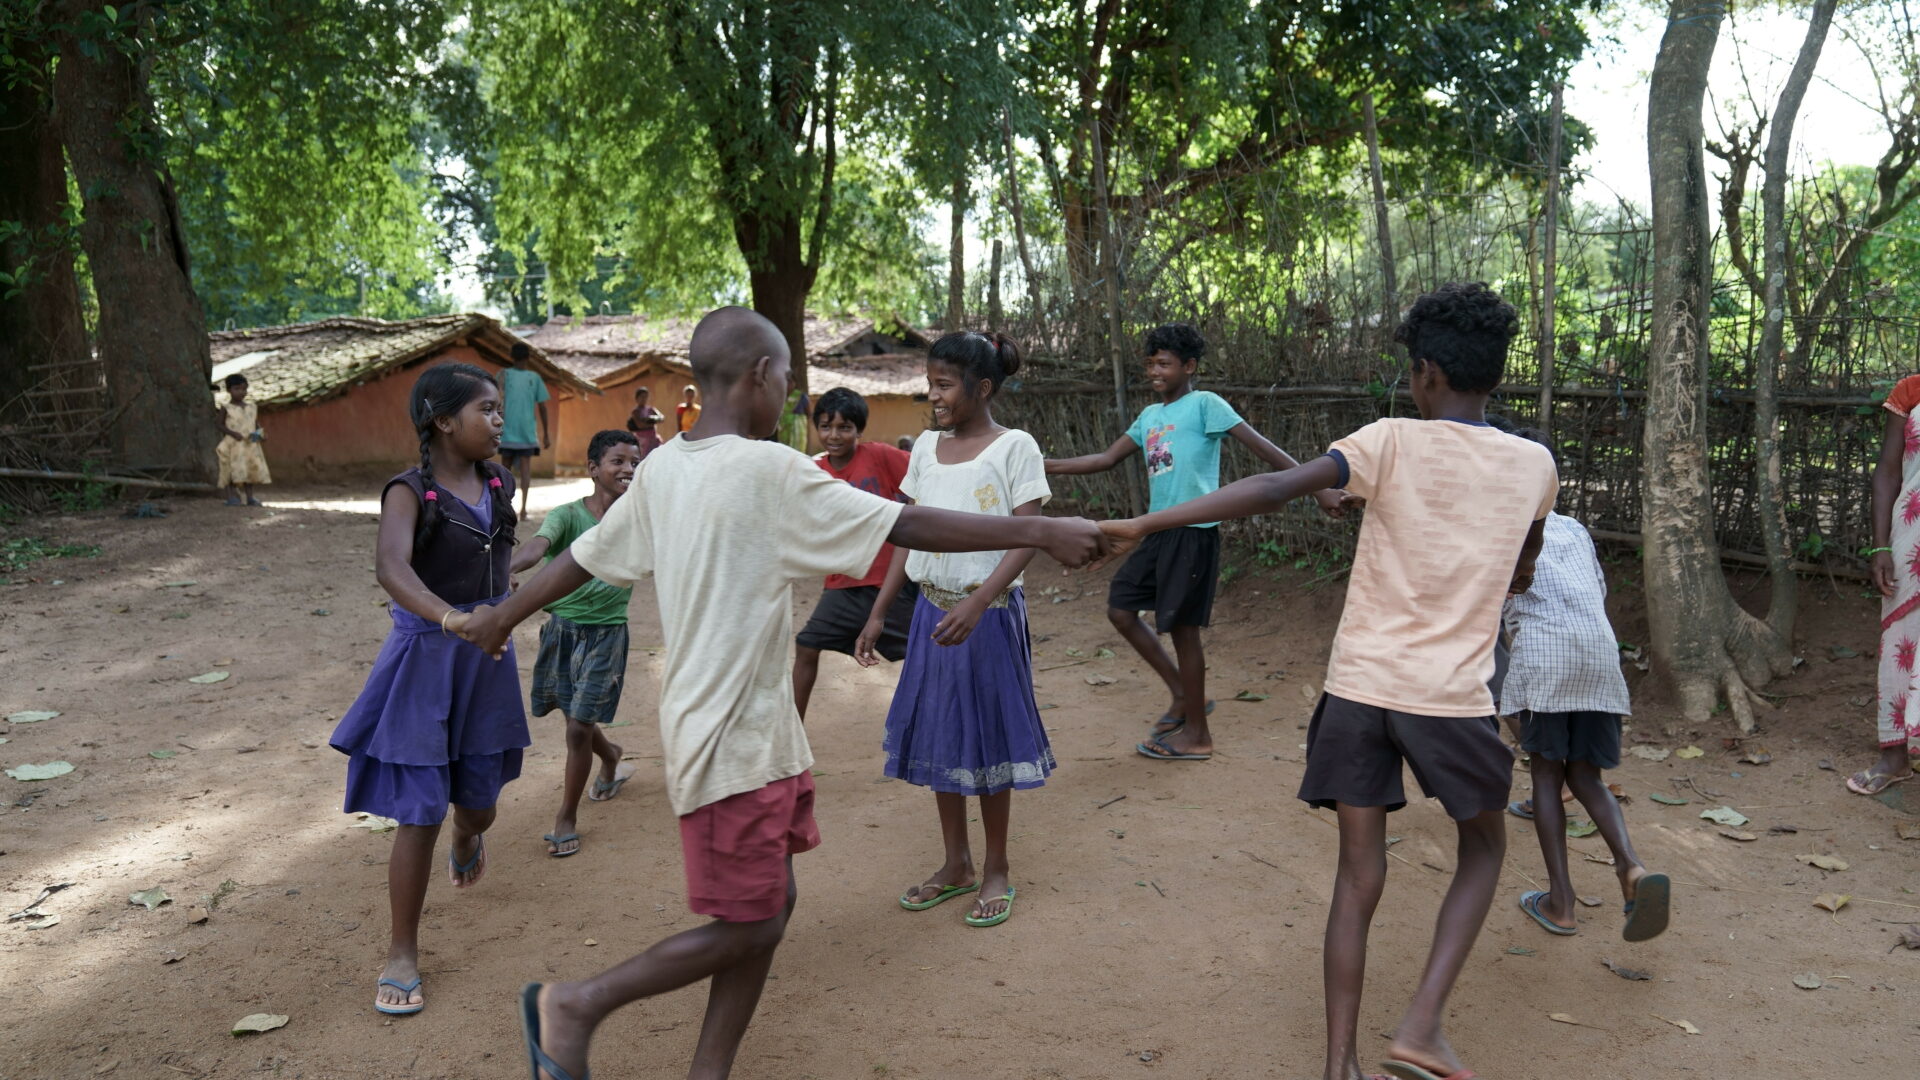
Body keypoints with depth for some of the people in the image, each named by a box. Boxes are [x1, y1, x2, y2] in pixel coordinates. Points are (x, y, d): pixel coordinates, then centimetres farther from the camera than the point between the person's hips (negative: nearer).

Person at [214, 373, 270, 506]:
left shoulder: (252, 407, 11)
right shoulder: (226, 408, -2)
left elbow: (256, 424, 15)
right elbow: (220, 424, -5)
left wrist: (261, 434, -4)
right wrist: (233, 433, -20)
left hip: (250, 445, 4)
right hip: (233, 445, -4)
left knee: (251, 470, 5)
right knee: (233, 470, -5)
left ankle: (250, 497, 10)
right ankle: (231, 497, 1)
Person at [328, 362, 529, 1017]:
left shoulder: (499, 484, 1)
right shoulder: (410, 492, -16)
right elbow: (390, 567, -35)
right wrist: (451, 618, -51)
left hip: (487, 660, 5)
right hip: (424, 660, -5)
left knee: (478, 803, 15)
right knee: (420, 813, -3)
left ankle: (467, 838, 55)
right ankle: (402, 955, 13)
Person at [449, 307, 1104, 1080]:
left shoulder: (663, 467, 4)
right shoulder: (769, 470, -19)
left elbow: (583, 556, 13)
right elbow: (906, 527, -20)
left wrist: (501, 617, 29)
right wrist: (1039, 532, -14)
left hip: (752, 731, 9)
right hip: (735, 741, -9)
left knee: (769, 907, 15)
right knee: (746, 927, 4)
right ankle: (575, 1005, 16)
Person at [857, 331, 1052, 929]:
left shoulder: (1014, 447, -9)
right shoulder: (926, 447, 7)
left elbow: (1026, 539, -16)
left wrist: (977, 603, -28)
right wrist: (878, 613, 7)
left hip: (988, 613, -5)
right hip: (932, 609, 6)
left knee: (987, 736, 4)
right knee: (936, 736, 11)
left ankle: (996, 870, 21)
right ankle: (956, 865, 27)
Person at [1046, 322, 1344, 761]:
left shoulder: (1205, 404, -7)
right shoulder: (1150, 415, 15)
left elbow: (1261, 446, -13)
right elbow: (1108, 458, 19)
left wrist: (1319, 489, -20)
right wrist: (1045, 466, 13)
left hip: (1194, 532, -8)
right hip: (1160, 531, 8)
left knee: (1181, 626, -1)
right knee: (1120, 608, 9)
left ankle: (1197, 734, 14)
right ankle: (1185, 695, 21)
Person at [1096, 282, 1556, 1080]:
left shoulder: (1393, 443, -4)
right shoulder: (1533, 466, 5)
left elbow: (1275, 489, -17)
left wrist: (1146, 524, -19)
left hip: (1359, 686, 0)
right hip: (1451, 698, 1)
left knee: (1359, 877, 10)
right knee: (1483, 849, 23)